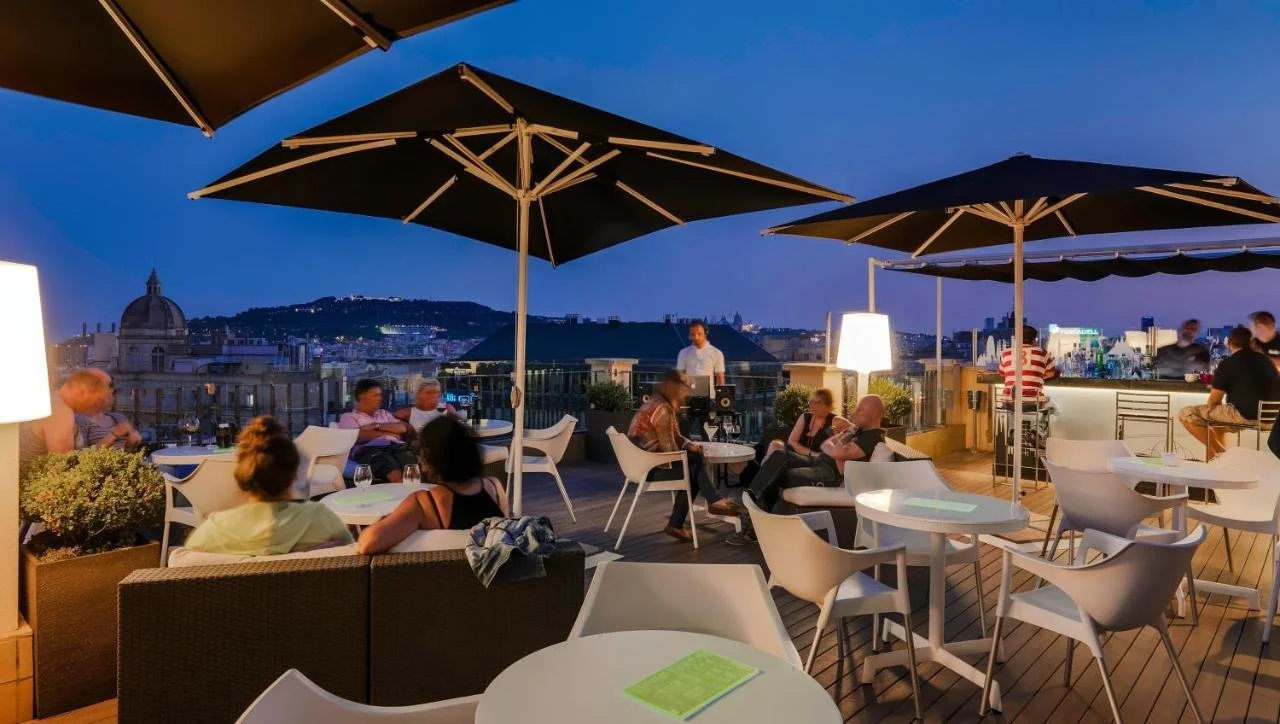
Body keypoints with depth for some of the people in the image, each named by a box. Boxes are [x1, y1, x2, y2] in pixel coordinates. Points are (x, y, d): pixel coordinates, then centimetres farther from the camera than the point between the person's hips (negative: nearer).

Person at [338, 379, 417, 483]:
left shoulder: (384, 413, 34)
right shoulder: (348, 417, 20)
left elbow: (405, 428, 16)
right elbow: (359, 437, -1)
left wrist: (377, 426, 5)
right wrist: (386, 432, 8)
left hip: (397, 446, 4)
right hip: (370, 450, -4)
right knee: (395, 475, -38)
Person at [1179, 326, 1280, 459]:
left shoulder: (1227, 364, -9)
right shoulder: (1264, 359, 12)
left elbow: (1213, 401, -6)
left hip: (1244, 415, -8)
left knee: (1185, 414, -1)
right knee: (1218, 411, 33)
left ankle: (1219, 452, 2)